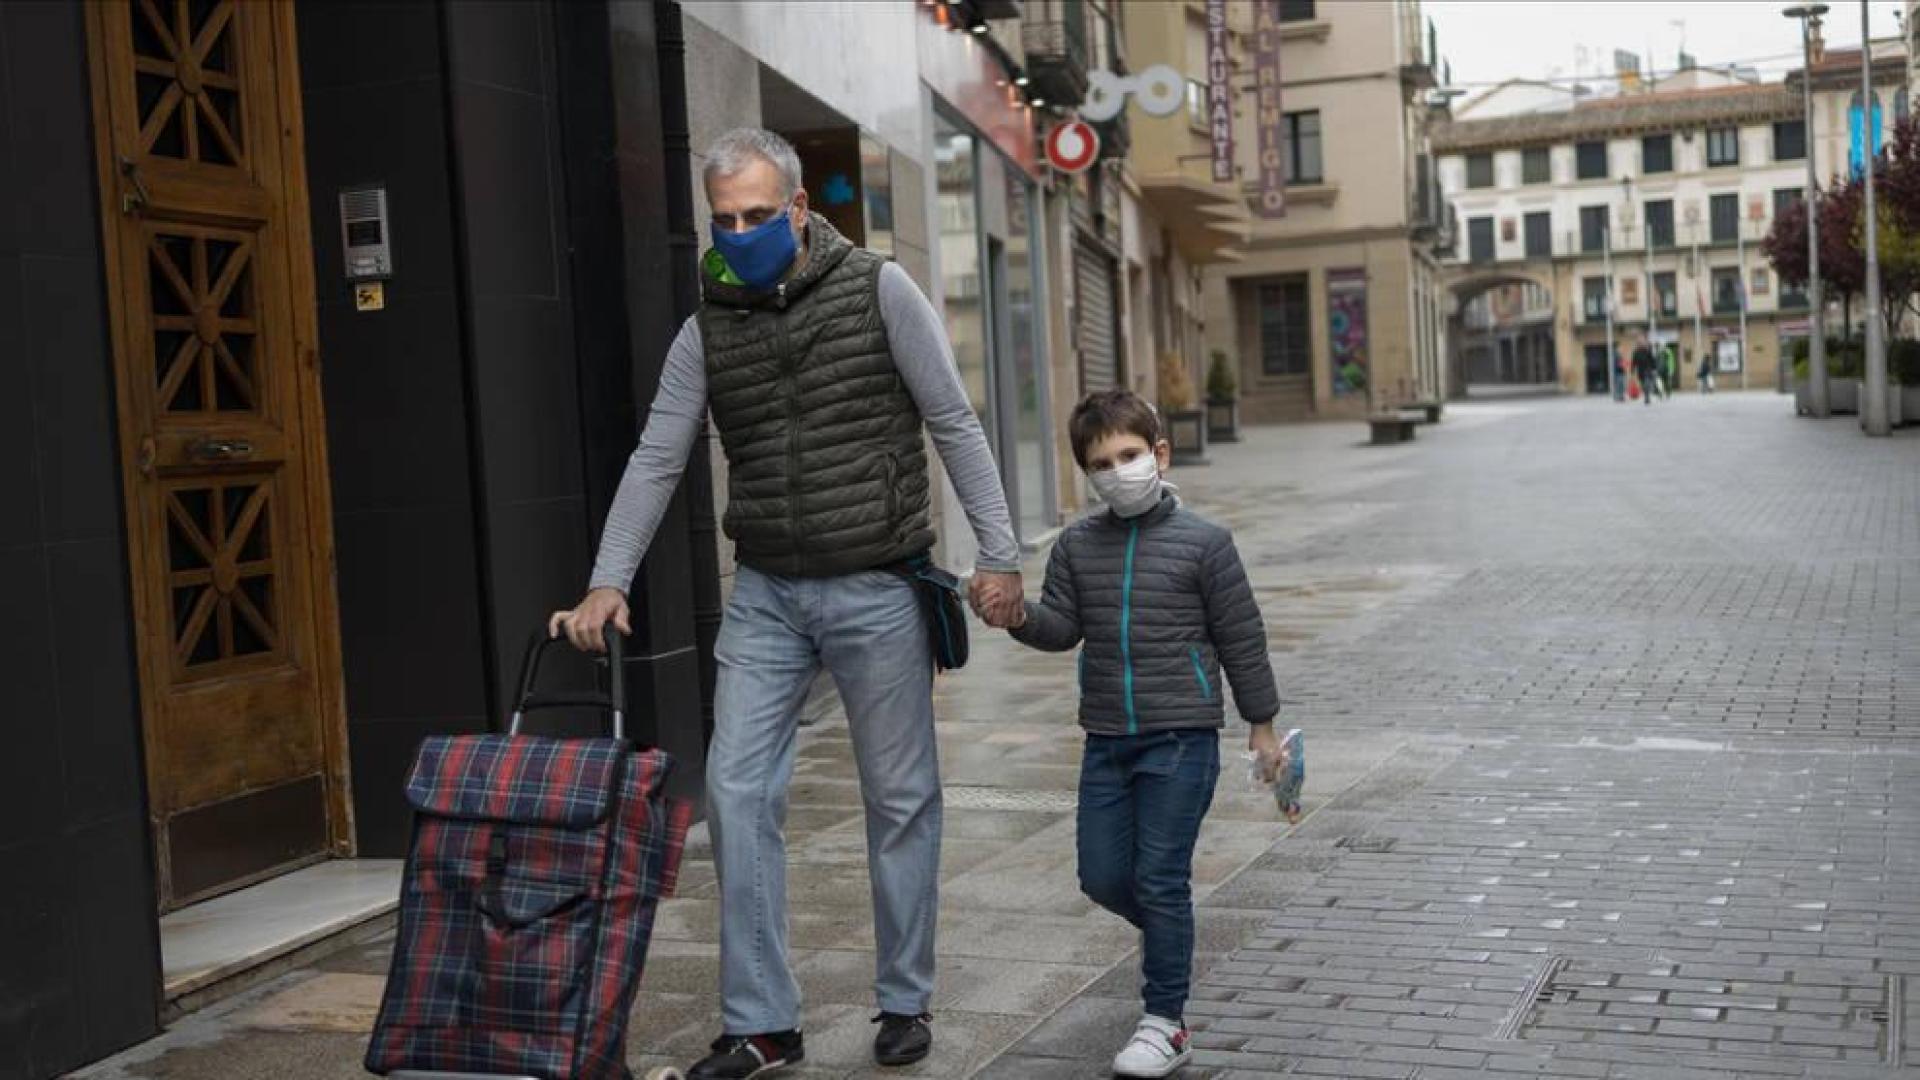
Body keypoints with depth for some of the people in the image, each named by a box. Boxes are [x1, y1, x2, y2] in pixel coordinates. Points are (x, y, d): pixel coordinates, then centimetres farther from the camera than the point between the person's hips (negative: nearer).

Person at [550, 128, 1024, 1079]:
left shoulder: (878, 291, -5)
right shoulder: (708, 326, 4)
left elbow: (954, 424, -4)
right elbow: (656, 459, 2)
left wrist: (999, 555, -8)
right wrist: (609, 582, -9)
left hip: (877, 591, -3)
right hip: (765, 597, 3)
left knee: (900, 801, 6)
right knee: (738, 796, -2)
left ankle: (905, 1003, 23)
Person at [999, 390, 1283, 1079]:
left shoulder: (1201, 542, -5)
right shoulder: (1077, 545, 7)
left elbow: (1241, 637, 0)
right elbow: (1063, 628, 1)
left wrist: (1261, 723, 3)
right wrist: (1022, 617, -20)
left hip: (1181, 736, -5)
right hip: (1106, 738, 5)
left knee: (1159, 878, -5)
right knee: (1103, 876, 8)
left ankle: (1164, 1023, 6)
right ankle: (1169, 936, 39)